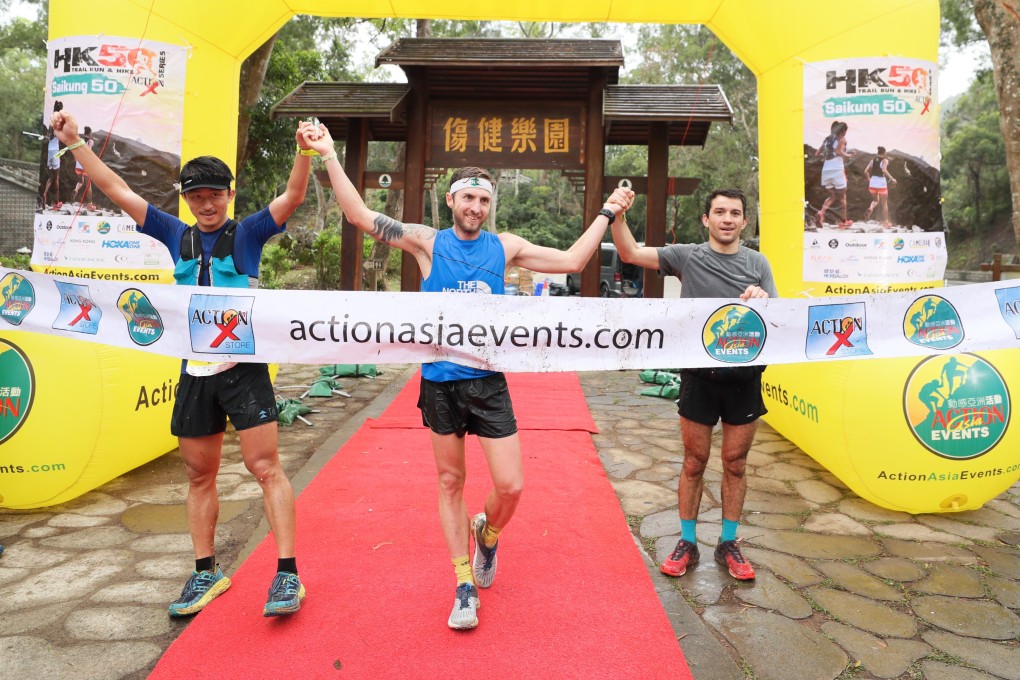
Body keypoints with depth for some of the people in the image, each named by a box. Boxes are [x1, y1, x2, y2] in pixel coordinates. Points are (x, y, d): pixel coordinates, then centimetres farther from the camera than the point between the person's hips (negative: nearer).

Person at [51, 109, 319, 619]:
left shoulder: (247, 233, 2)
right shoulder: (175, 235, 12)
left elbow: (291, 198, -12)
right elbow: (116, 189, 16)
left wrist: (305, 152, -26)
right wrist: (75, 142, 14)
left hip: (243, 369, -5)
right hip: (194, 373, 5)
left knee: (265, 467, -8)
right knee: (199, 475, 12)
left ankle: (287, 574, -3)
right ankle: (206, 572, 27)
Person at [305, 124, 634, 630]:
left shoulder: (504, 246, 6)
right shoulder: (426, 241, 1)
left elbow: (572, 261, 9)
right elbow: (360, 216, -4)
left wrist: (607, 214, 10)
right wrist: (329, 156, -7)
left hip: (489, 382, 1)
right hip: (439, 382, -1)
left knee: (511, 487, -3)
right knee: (451, 484, 10)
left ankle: (487, 534, 33)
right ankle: (465, 586, 25)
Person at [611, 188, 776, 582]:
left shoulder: (757, 264, 5)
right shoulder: (688, 256, 0)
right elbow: (630, 253, -5)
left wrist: (763, 303, -20)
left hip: (744, 377, 2)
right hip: (699, 376, -1)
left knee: (735, 464, 12)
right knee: (694, 463, 9)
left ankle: (728, 545, 28)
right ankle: (687, 544, 24)